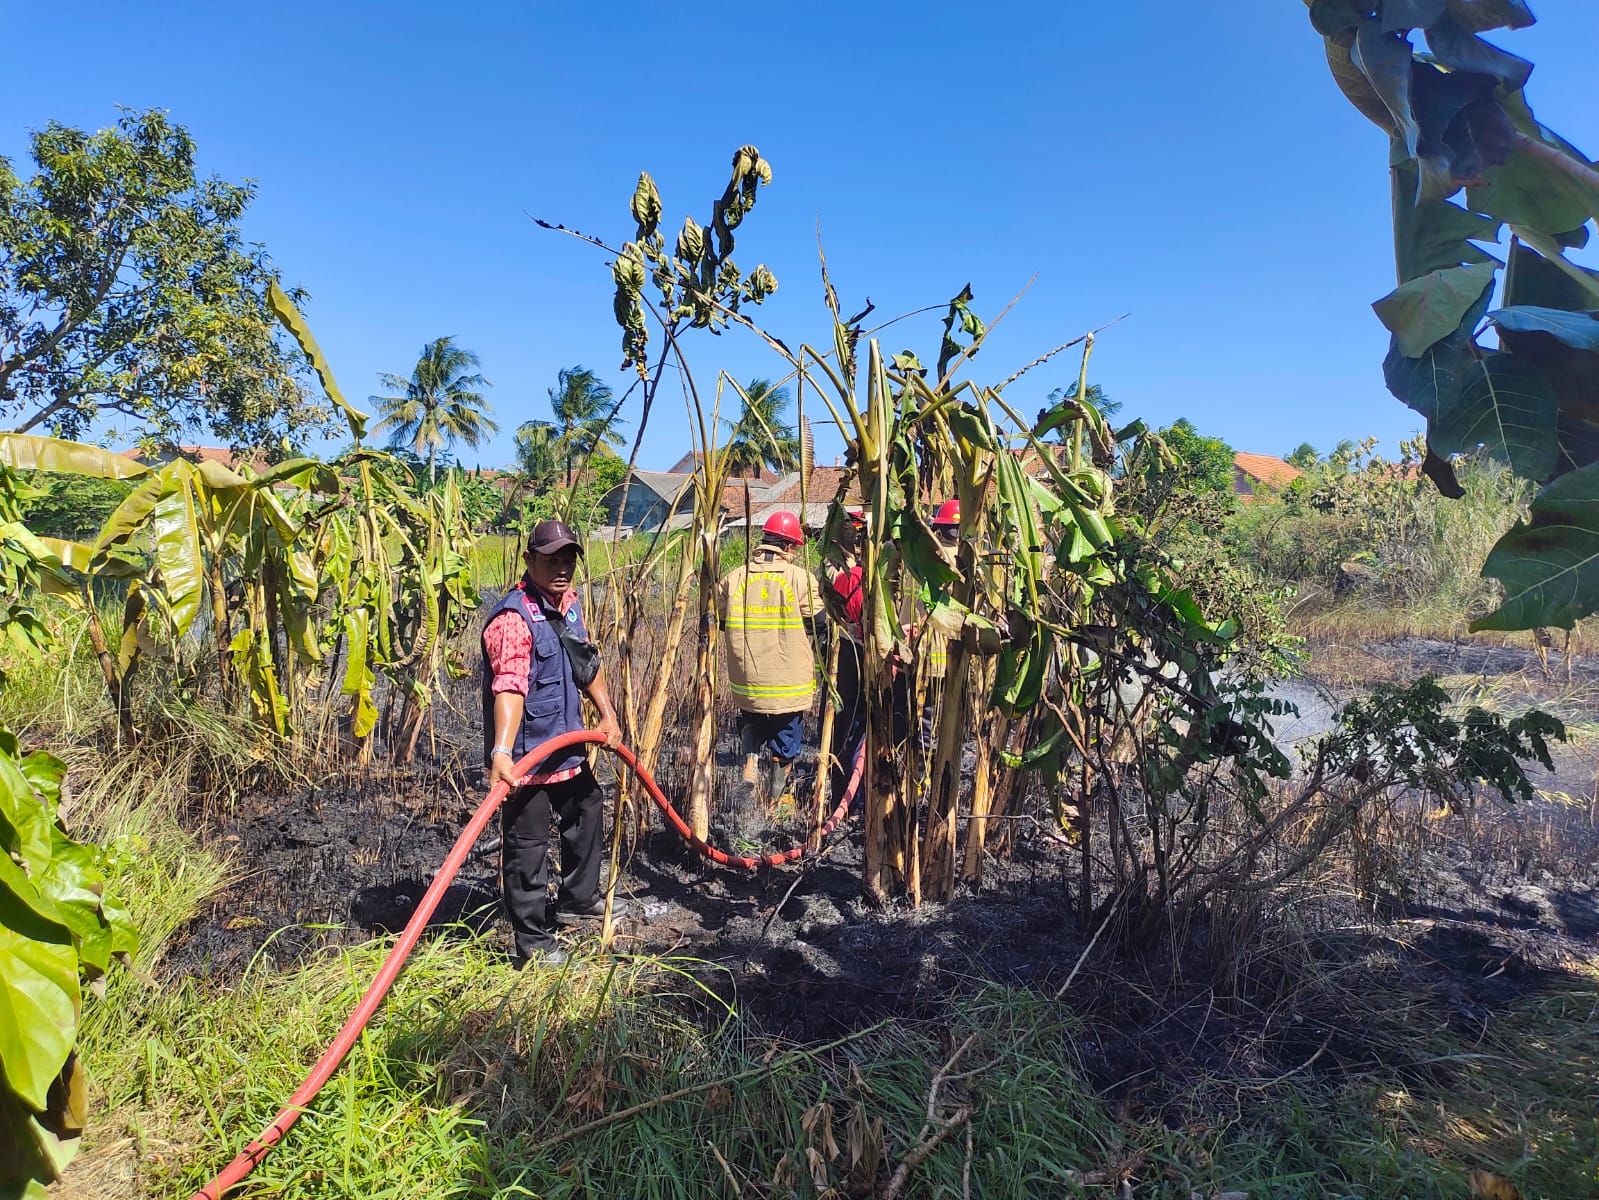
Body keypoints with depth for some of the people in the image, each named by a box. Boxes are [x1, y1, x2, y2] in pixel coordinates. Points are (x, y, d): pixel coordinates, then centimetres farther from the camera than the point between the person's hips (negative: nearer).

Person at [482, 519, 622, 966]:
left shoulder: (569, 603, 6)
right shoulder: (513, 619, -24)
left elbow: (586, 663, 18)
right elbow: (509, 689, -37)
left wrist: (606, 713, 15)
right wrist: (501, 752, -47)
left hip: (567, 746, 10)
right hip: (525, 756, -10)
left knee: (588, 809, 27)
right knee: (526, 846, 0)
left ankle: (579, 895, 49)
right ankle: (533, 945, 16)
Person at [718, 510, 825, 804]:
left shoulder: (734, 577, -1)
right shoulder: (801, 578, -10)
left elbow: (715, 619, 7)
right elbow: (820, 623, -8)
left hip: (746, 682, 3)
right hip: (789, 683, -2)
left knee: (751, 724, 28)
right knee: (786, 736, 16)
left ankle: (750, 761, 5)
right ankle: (777, 796, 23)